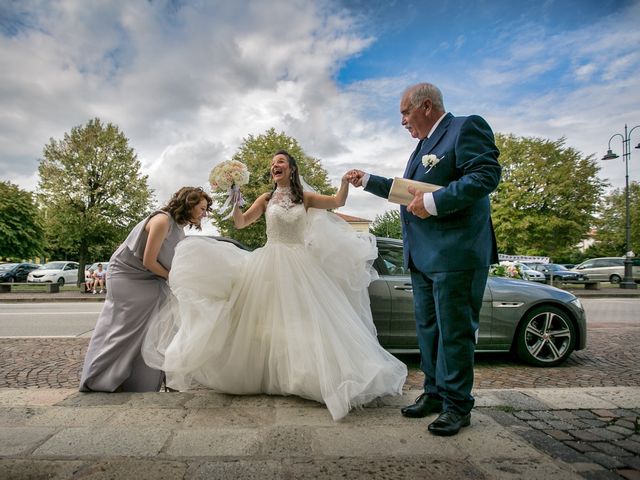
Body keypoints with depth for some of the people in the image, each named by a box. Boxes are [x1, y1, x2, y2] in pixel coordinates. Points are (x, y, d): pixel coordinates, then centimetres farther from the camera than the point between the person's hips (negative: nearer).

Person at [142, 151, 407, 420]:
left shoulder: (305, 198, 7)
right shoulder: (266, 199, 7)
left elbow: (338, 202, 2)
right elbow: (240, 223, 1)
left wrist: (345, 181, -14)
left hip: (301, 265, 0)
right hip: (271, 264, 0)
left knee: (302, 320, 0)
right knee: (271, 321, 5)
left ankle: (307, 378, 12)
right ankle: (266, 377, 20)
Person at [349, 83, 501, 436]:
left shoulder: (466, 128, -5)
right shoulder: (424, 144, 22)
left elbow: (486, 175, -19)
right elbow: (407, 190, 30)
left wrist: (434, 202, -23)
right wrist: (367, 181, 28)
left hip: (455, 253, -9)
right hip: (423, 256, 9)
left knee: (454, 330, 0)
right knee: (427, 328, 14)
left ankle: (457, 405, 14)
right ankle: (435, 393, 27)